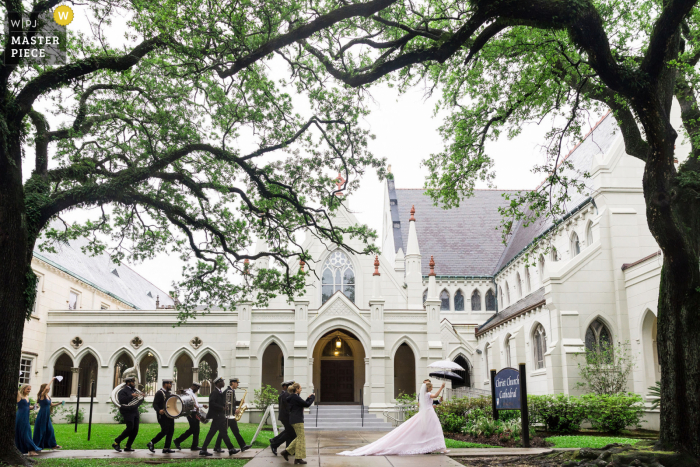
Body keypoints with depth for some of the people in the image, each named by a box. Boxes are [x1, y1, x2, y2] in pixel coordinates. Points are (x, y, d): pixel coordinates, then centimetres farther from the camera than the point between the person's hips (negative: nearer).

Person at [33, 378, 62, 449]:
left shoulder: (48, 396, 11)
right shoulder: (42, 395, -12)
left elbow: (51, 404, 24)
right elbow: (46, 388, -31)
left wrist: (59, 403, 11)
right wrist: (51, 380, -22)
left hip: (47, 416, 8)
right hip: (42, 415, -8)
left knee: (50, 430, 10)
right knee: (41, 430, 0)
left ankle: (53, 445, 17)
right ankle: (37, 445, 10)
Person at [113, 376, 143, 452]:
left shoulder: (135, 390, 17)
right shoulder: (123, 391, -7)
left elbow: (141, 400, 22)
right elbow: (121, 400, -22)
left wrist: (140, 397, 0)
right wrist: (131, 396, -26)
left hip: (135, 412, 8)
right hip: (127, 412, -8)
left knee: (135, 430, 2)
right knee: (130, 428, -13)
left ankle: (128, 447, 10)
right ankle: (116, 443, 1)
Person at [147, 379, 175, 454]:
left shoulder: (168, 393, 17)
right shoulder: (159, 393, -11)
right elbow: (155, 404, -18)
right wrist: (159, 410, -34)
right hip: (162, 415, -9)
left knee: (171, 431, 3)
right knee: (165, 431, -11)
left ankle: (166, 448, 8)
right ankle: (151, 443, 6)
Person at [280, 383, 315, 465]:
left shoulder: (293, 397, 15)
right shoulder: (295, 397, -15)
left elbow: (303, 404, 21)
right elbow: (307, 404, -16)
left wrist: (309, 398, 14)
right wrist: (312, 397, -2)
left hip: (294, 420, 10)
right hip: (297, 420, -10)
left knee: (300, 438, 16)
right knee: (301, 438, -3)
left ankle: (286, 451, 15)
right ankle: (298, 458, 1)